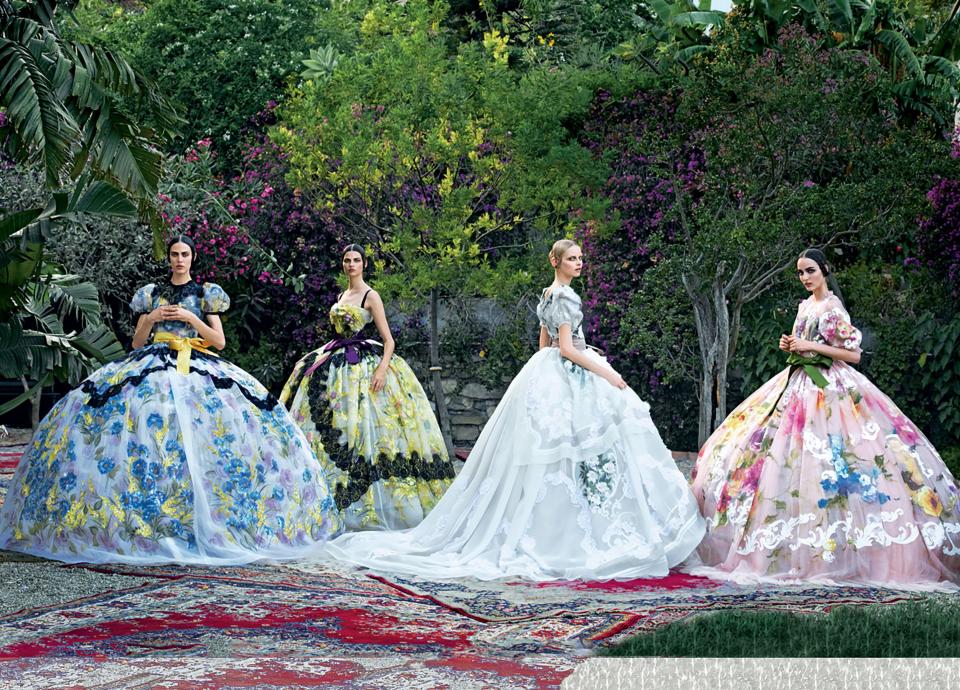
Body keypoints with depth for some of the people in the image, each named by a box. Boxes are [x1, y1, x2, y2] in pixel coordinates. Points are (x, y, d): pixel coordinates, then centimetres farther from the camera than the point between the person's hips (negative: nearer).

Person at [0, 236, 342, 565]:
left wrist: (191, 318, -8)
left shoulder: (206, 294, 10)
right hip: (153, 367, 2)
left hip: (200, 369, -2)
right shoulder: (152, 294, 15)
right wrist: (151, 318, -4)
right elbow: (137, 342, 14)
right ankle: (141, 513, -14)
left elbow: (219, 341, 4)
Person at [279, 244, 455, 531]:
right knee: (327, 427, 4)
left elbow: (389, 340, -10)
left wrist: (382, 369, -23)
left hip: (364, 365, -8)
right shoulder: (341, 296, 16)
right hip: (336, 365, 8)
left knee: (360, 427, -11)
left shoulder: (370, 296, -6)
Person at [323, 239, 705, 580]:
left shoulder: (548, 294, 15)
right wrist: (607, 373, -16)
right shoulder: (566, 296, -14)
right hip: (564, 381, -10)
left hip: (545, 375, 10)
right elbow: (567, 348, -19)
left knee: (539, 452, 9)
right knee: (564, 458, -9)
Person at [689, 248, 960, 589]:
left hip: (829, 390, -8)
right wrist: (791, 346, 4)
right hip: (799, 386, 8)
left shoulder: (833, 308, -7)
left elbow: (854, 354, -11)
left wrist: (810, 346, -15)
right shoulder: (805, 306, 15)